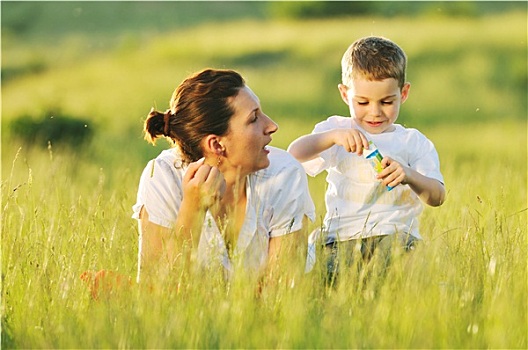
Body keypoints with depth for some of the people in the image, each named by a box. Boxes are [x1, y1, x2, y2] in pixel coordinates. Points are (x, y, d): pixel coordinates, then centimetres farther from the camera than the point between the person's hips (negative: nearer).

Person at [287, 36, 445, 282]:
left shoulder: (414, 142, 13)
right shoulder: (336, 130, 13)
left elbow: (437, 197, 1)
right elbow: (294, 154, -5)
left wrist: (409, 176, -21)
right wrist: (333, 136, -23)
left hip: (393, 234, 0)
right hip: (340, 237, 0)